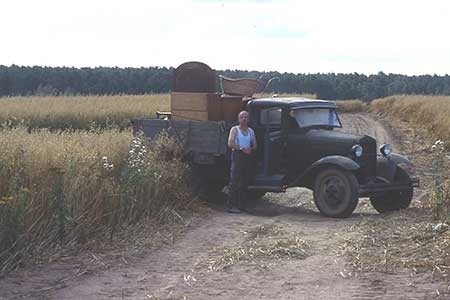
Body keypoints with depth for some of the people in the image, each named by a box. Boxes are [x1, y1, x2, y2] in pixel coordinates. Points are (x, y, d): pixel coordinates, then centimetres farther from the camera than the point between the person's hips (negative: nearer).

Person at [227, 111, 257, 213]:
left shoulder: (251, 131, 19)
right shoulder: (234, 129, 4)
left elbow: (255, 146, 16)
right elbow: (230, 144, -8)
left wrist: (250, 149, -7)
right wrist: (242, 149, -17)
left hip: (248, 157, 6)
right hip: (237, 155, -5)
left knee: (244, 183, 5)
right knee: (235, 182, -11)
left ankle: (241, 205, 9)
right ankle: (231, 206, -13)